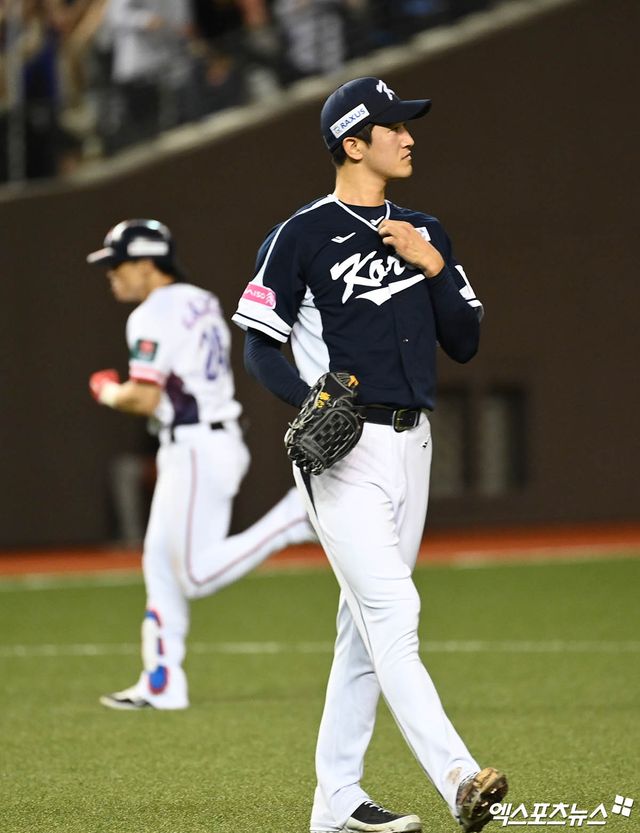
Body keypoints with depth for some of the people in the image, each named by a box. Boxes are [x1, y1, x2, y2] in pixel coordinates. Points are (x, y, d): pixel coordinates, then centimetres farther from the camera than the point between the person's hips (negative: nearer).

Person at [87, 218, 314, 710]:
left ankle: (297, 515, -14)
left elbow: (144, 399, -19)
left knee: (199, 575, -8)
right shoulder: (203, 302, 15)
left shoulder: (154, 316, -14)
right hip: (220, 440, 10)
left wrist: (107, 392, 0)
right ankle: (162, 685, 15)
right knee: (161, 561, 13)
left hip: (195, 449, -10)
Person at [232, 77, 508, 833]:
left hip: (411, 445, 7)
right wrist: (310, 402, -19)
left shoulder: (423, 234, 14)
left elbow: (464, 343, 12)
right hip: (343, 451, -7)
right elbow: (259, 345, -3)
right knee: (392, 614, -17)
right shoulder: (302, 236, -5)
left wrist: (435, 267, -3)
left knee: (367, 625, 9)